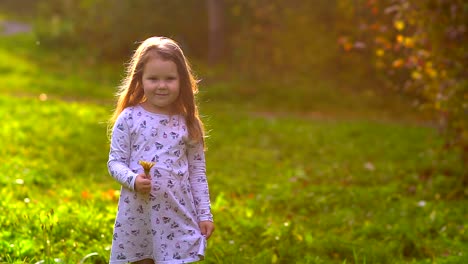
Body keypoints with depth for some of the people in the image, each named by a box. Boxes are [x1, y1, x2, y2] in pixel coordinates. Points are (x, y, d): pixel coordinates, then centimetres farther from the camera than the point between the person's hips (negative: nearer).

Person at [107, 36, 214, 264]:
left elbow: (197, 172, 7)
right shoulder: (128, 119, -3)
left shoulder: (188, 123, 3)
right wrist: (133, 180, -20)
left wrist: (205, 214, 5)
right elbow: (115, 162, 0)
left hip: (178, 214, 1)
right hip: (137, 212, -1)